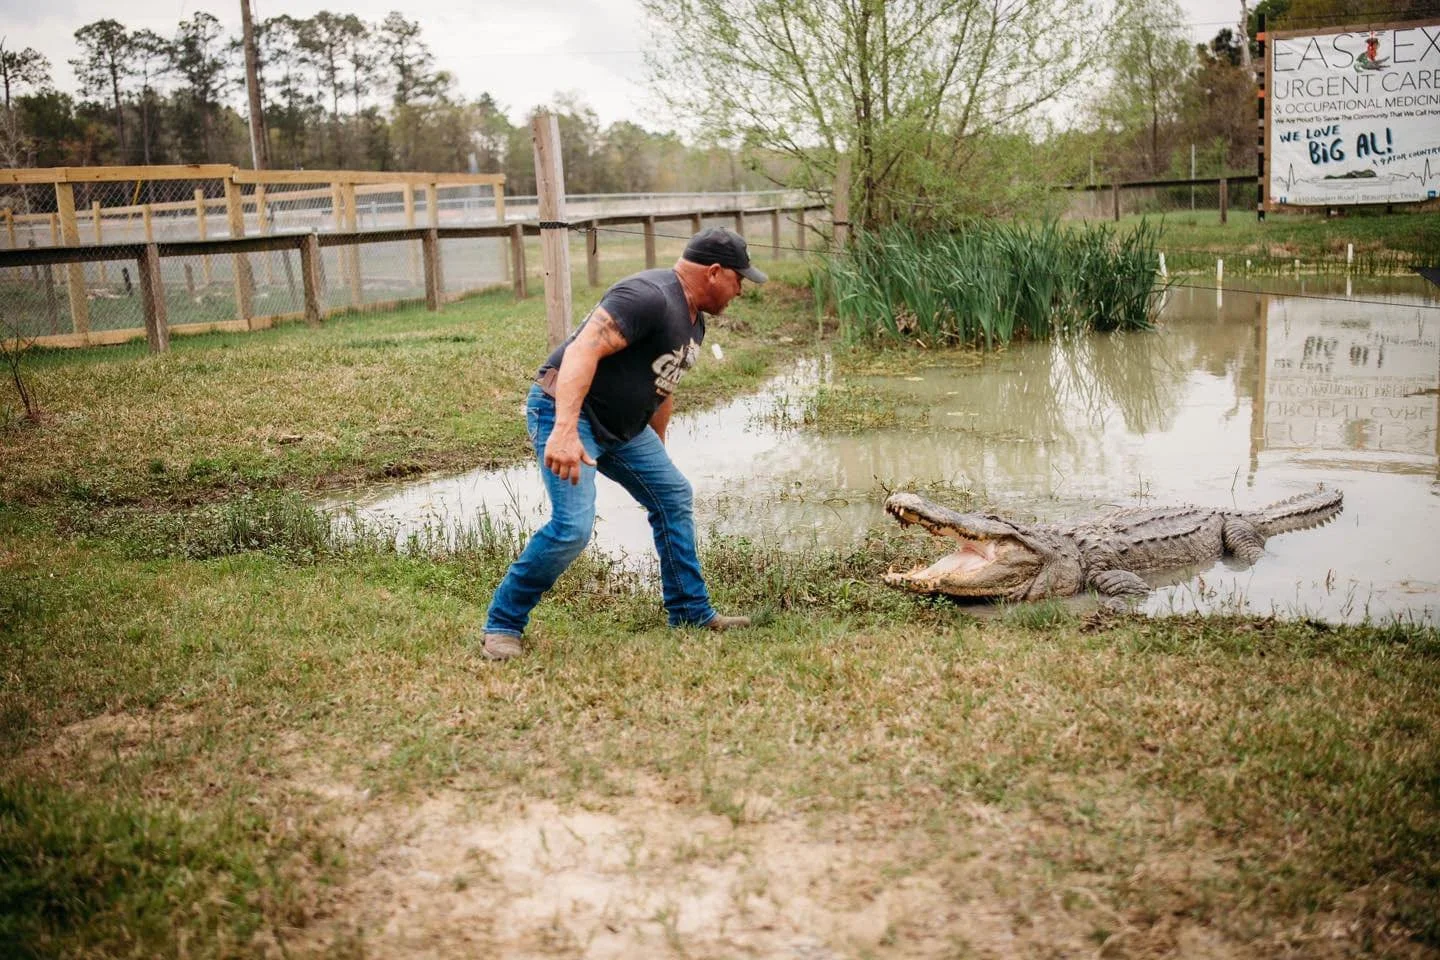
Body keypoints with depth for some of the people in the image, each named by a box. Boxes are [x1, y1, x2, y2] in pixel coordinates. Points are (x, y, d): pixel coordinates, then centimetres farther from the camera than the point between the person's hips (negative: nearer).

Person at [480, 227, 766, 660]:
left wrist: (656, 454, 32)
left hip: (620, 425, 11)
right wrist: (565, 431, -42)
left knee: (674, 497, 12)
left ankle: (692, 613, 23)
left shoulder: (693, 320, 14)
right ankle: (502, 624, -2)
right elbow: (582, 351, -32)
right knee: (573, 526, -20)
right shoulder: (648, 296, -21)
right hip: (566, 411, -11)